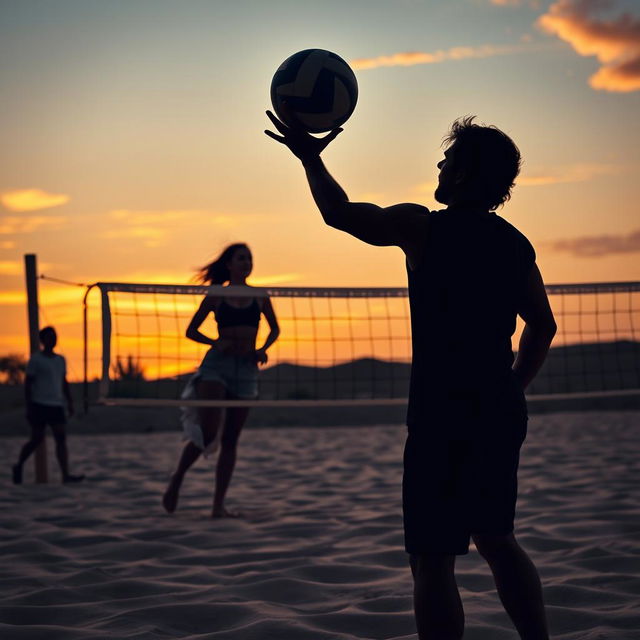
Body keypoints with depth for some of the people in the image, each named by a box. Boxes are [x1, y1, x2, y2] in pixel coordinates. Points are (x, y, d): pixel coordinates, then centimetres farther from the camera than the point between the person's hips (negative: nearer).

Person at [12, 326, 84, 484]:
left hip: (56, 405, 5)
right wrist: (29, 406, -9)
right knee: (37, 439, -2)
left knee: (61, 438, -6)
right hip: (40, 405, -5)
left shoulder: (60, 360, 15)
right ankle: (19, 466, 21)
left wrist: (70, 402, 12)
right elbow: (28, 383, -4)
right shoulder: (35, 359, -3)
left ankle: (66, 475, -11)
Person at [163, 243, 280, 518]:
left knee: (230, 440, 2)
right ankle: (176, 479, 6)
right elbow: (191, 330, 9)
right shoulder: (216, 297, 4)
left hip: (247, 369, 3)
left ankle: (219, 504, 5)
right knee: (207, 432, -18)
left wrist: (263, 349, 3)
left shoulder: (260, 297, 10)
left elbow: (274, 329, 22)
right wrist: (214, 342, -9)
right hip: (217, 364, -3)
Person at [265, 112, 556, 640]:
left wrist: (311, 158, 9)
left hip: (443, 418, -7)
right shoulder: (516, 245, 11)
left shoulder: (424, 228, -9)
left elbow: (339, 212, -4)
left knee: (432, 558, -2)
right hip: (502, 414, 7)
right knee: (497, 541, 22)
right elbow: (543, 326, 19)